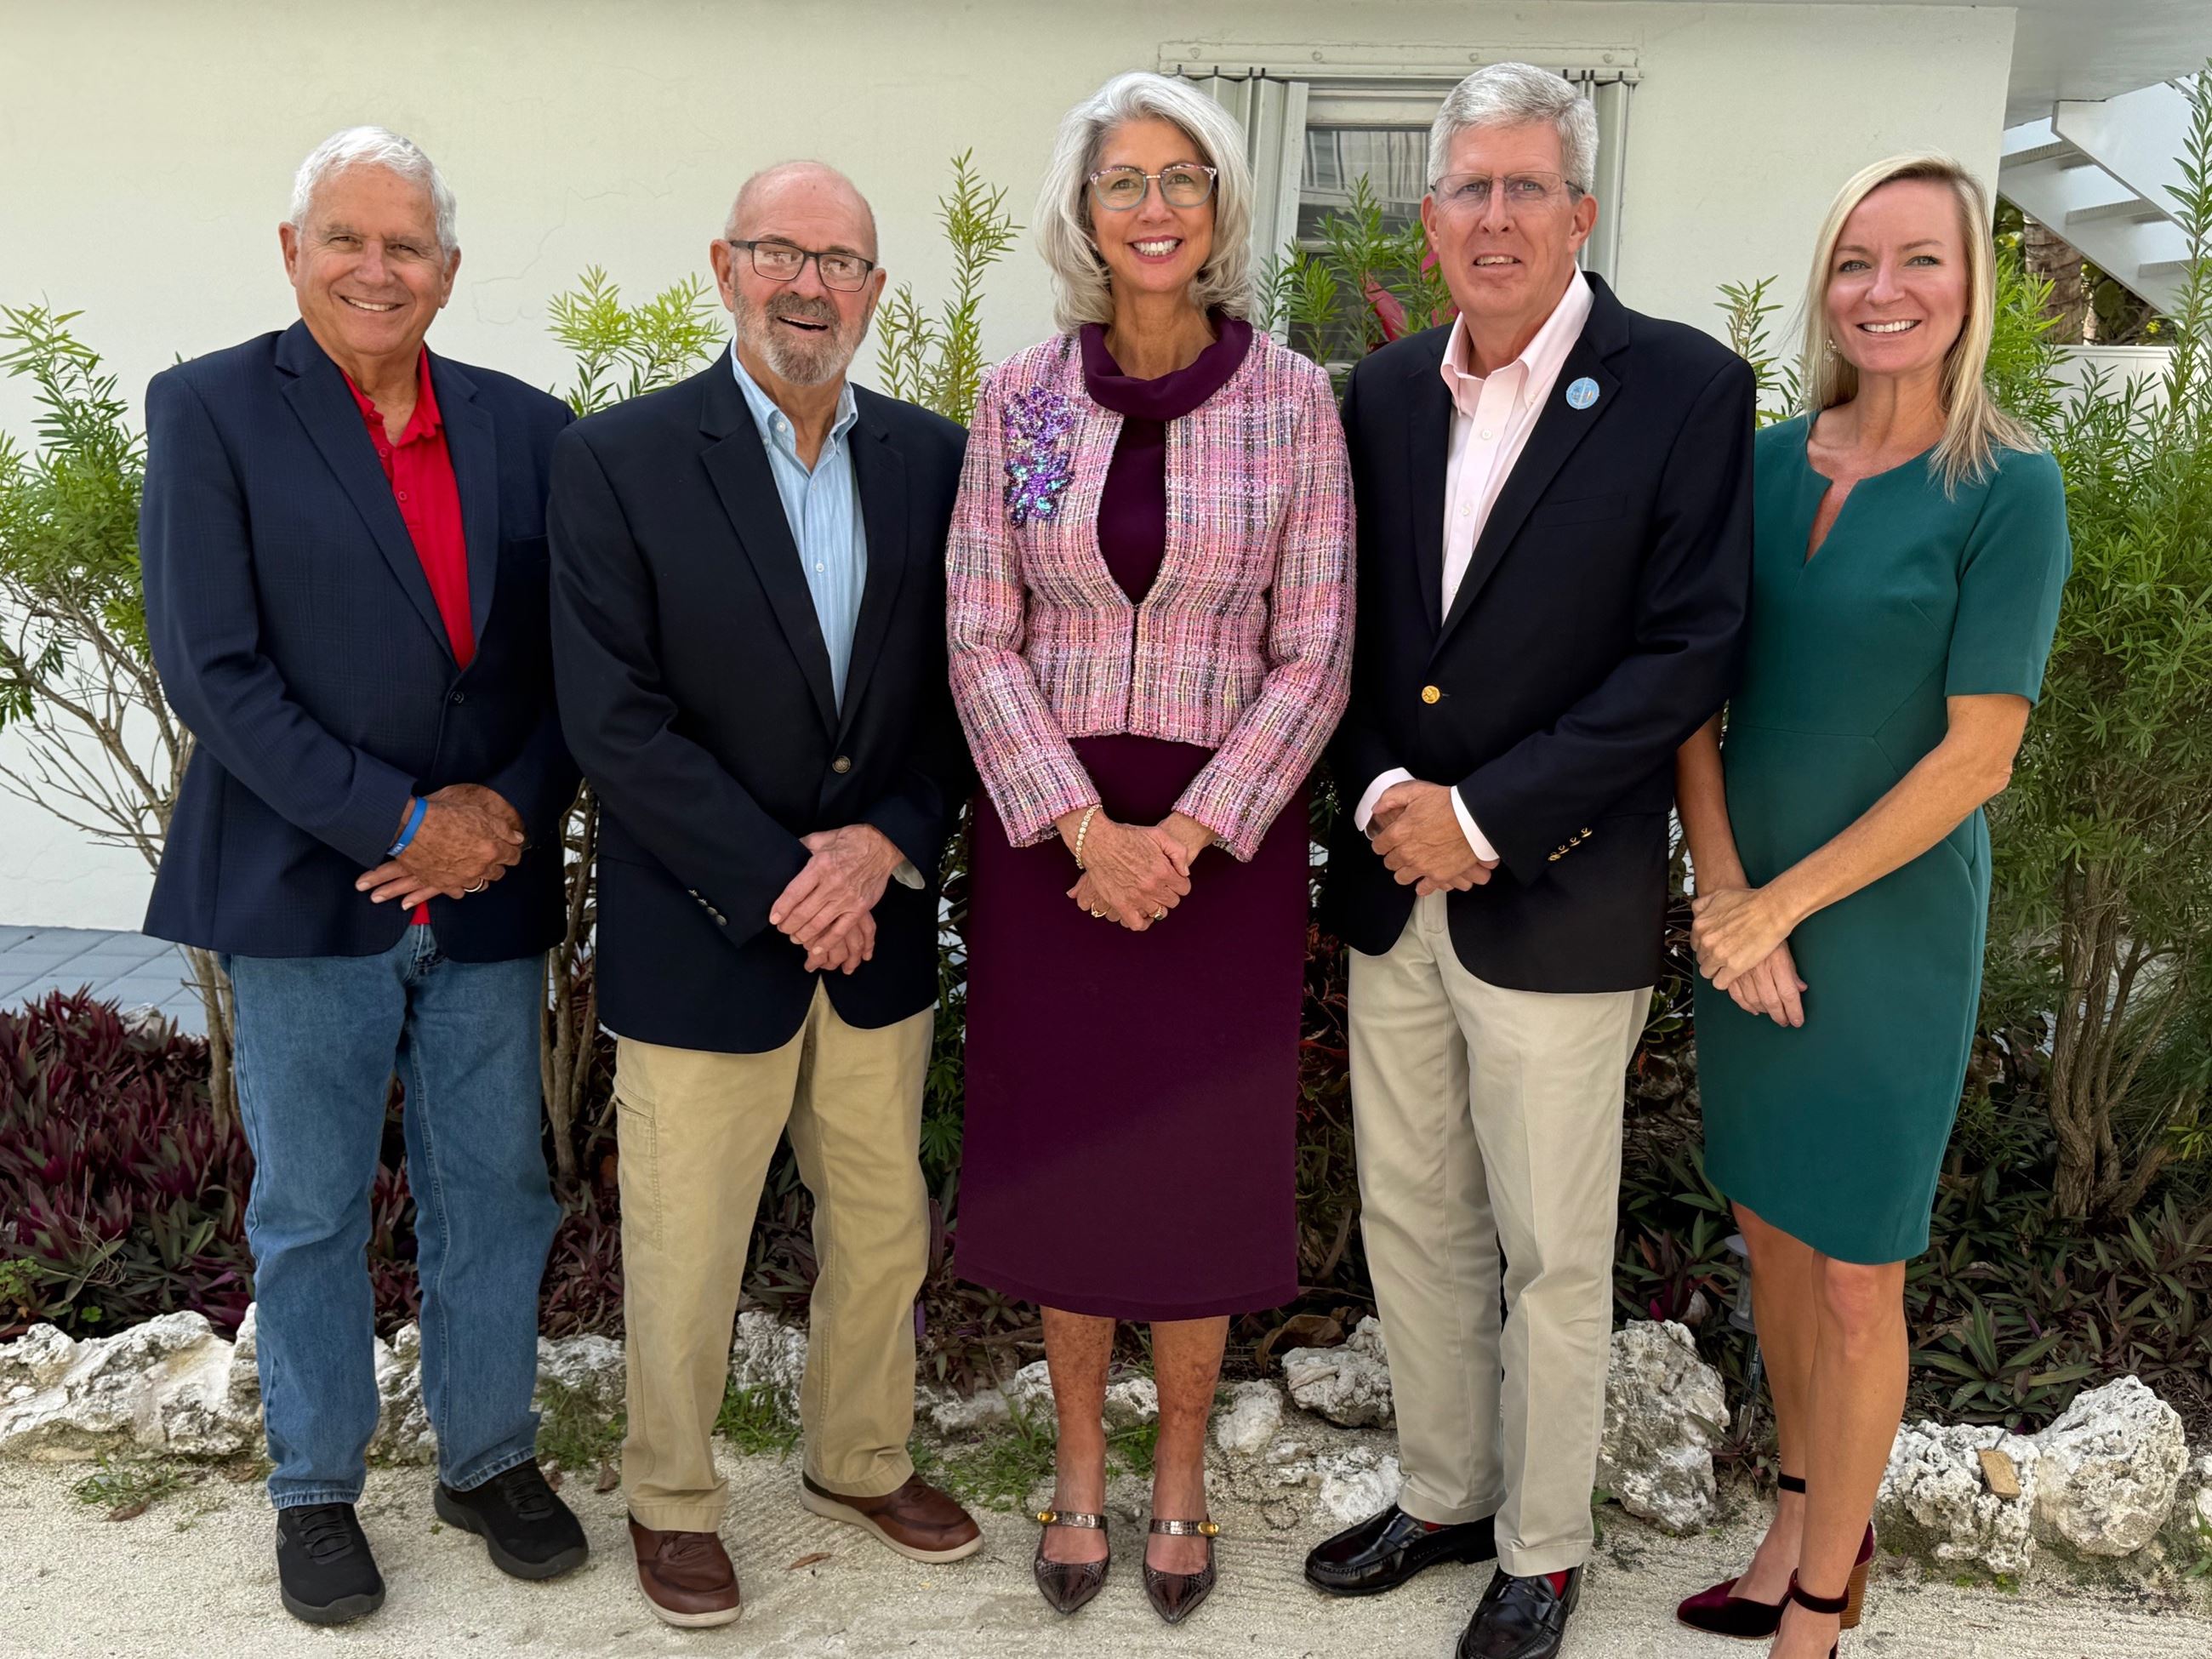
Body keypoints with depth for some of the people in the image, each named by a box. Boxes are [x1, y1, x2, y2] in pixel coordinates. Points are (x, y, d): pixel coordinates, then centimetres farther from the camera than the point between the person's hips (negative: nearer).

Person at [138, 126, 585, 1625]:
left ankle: (490, 1459, 33)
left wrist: (512, 803, -11)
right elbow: (213, 670, -12)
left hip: (489, 890, 3)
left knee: (497, 1193, 13)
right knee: (311, 1211, 11)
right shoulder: (211, 409, -5)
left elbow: (578, 661, 5)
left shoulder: (526, 428, 6)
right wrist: (397, 824, -16)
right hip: (305, 889, -3)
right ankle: (316, 1490, 30)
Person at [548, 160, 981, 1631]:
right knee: (687, 1256, 11)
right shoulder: (620, 459, -10)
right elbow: (615, 720, -15)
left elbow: (963, 687, 3)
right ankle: (672, 1501, 35)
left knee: (886, 1229, 18)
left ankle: (864, 1460, 41)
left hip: (880, 927, 4)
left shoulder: (930, 458, 3)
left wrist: (887, 845, -12)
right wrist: (779, 888, -17)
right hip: (701, 939, -4)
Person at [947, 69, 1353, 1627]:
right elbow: (982, 641, -2)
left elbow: (1314, 656, -4)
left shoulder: (1293, 399, -4)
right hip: (1048, 830, 1)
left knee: (1200, 1155, 9)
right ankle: (1080, 1468, 33)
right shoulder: (1022, 397, 0)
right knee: (1062, 1148, 11)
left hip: (1224, 836, -1)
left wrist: (1187, 836, -14)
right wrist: (1085, 832, -13)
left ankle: (1181, 1479, 31)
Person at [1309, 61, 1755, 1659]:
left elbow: (1691, 649, -14)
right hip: (1393, 890, 5)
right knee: (1412, 1224, 18)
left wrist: (1486, 815, -18)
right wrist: (1384, 792, -10)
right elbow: (1344, 633, 9)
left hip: (1559, 911, -5)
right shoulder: (1383, 393, 6)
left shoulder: (1684, 387, -9)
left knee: (1553, 1259, 10)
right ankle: (1441, 1495, 39)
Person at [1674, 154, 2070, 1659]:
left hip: (1890, 929, -5)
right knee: (1769, 1230, 17)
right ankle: (1807, 1514, 39)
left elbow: (1977, 757, -16)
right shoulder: (1767, 465, 1)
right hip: (1751, 917, 5)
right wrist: (1723, 892, -11)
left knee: (1853, 1282, 8)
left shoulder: (2008, 490, -13)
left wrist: (1779, 906, -15)